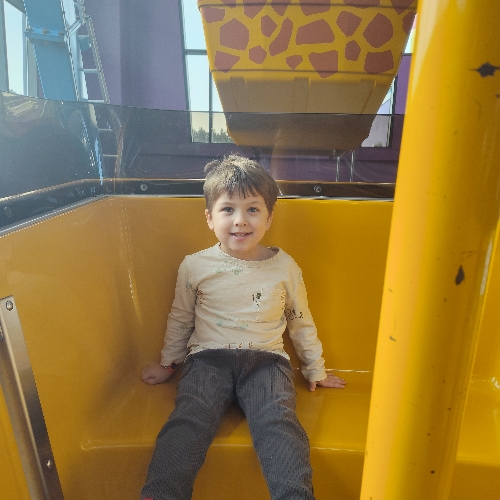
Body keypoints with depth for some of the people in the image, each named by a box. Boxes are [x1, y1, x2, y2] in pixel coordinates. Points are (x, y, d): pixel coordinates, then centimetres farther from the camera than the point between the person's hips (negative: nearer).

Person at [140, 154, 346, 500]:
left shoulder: (285, 267, 3)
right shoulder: (195, 267, 2)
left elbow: (301, 321, 16)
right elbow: (180, 318, 18)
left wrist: (316, 370, 22)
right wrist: (168, 362, 25)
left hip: (266, 359, 1)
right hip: (208, 358, 0)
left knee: (278, 420, -27)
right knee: (190, 417, -26)